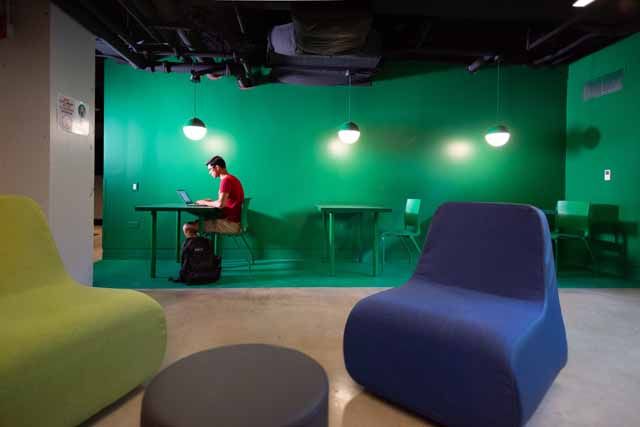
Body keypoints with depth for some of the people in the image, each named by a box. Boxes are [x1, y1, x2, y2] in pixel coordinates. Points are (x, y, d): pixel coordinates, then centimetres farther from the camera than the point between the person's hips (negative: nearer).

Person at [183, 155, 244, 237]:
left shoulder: (226, 180, -14)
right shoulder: (232, 179, 16)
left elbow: (220, 204, -23)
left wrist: (205, 203, -5)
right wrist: (211, 202, 12)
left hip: (230, 224, -10)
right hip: (231, 221, 10)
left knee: (187, 227, -9)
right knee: (196, 222, 22)